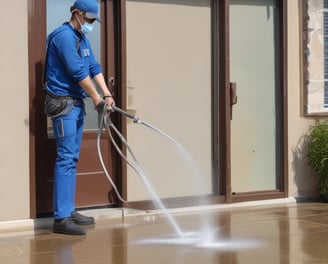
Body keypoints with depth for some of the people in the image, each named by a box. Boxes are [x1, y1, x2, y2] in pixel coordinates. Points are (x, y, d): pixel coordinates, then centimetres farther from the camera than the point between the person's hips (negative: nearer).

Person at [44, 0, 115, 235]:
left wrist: (107, 94, 0)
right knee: (66, 158, -12)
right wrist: (97, 98, -10)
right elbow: (78, 73, -17)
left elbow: (94, 68, 12)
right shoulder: (64, 36, -14)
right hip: (63, 103, -10)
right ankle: (61, 218, -11)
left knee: (72, 159, 11)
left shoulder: (82, 38, 15)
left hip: (77, 103, 10)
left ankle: (69, 211, 18)